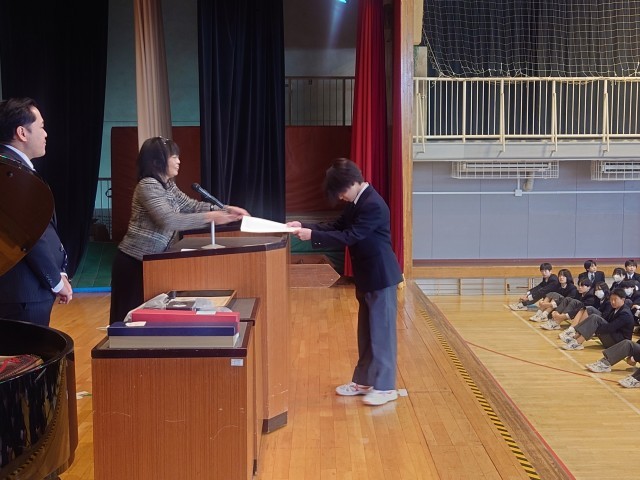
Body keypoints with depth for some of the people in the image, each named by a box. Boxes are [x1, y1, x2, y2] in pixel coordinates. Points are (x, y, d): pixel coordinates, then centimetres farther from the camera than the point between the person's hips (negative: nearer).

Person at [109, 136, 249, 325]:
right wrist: (209, 217, -30)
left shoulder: (168, 185, 11)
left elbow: (191, 205, 15)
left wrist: (226, 209, 2)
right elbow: (169, 220, -28)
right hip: (134, 261, -9)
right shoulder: (147, 185, -18)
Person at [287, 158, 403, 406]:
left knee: (382, 332, -2)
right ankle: (363, 381, 26)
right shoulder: (357, 203, 9)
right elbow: (336, 226, 11)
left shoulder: (372, 204, -22)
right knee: (366, 331, 16)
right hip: (367, 276, 10)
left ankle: (385, 387, 7)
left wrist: (312, 235, -24)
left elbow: (349, 237, -25)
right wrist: (304, 226, -1)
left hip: (381, 276, -10)